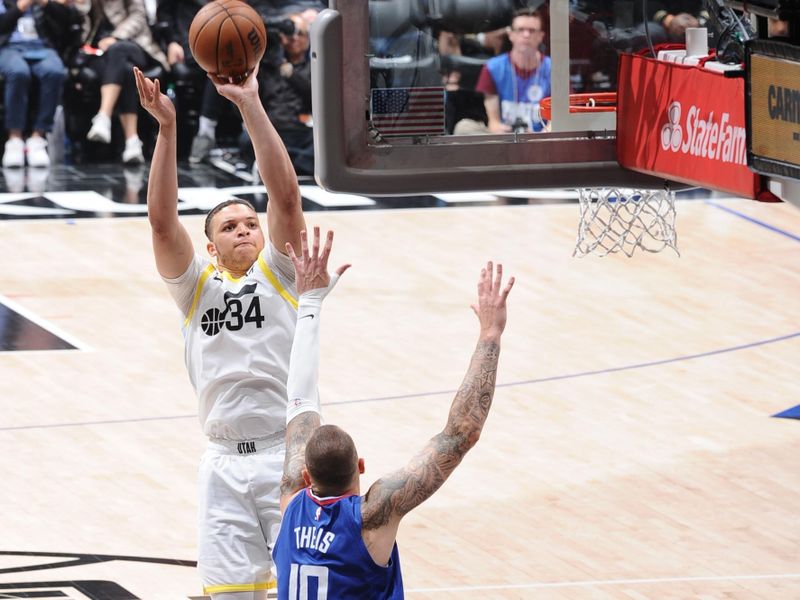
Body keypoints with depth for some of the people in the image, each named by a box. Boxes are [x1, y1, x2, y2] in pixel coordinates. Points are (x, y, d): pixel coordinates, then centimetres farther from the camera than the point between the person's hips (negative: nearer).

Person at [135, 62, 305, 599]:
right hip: (225, 463, 2)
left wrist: (251, 106, -13)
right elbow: (162, 218, -2)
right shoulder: (196, 284, 11)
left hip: (288, 454, -2)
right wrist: (167, 129, -12)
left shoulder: (279, 273, 6)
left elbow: (286, 196, -7)